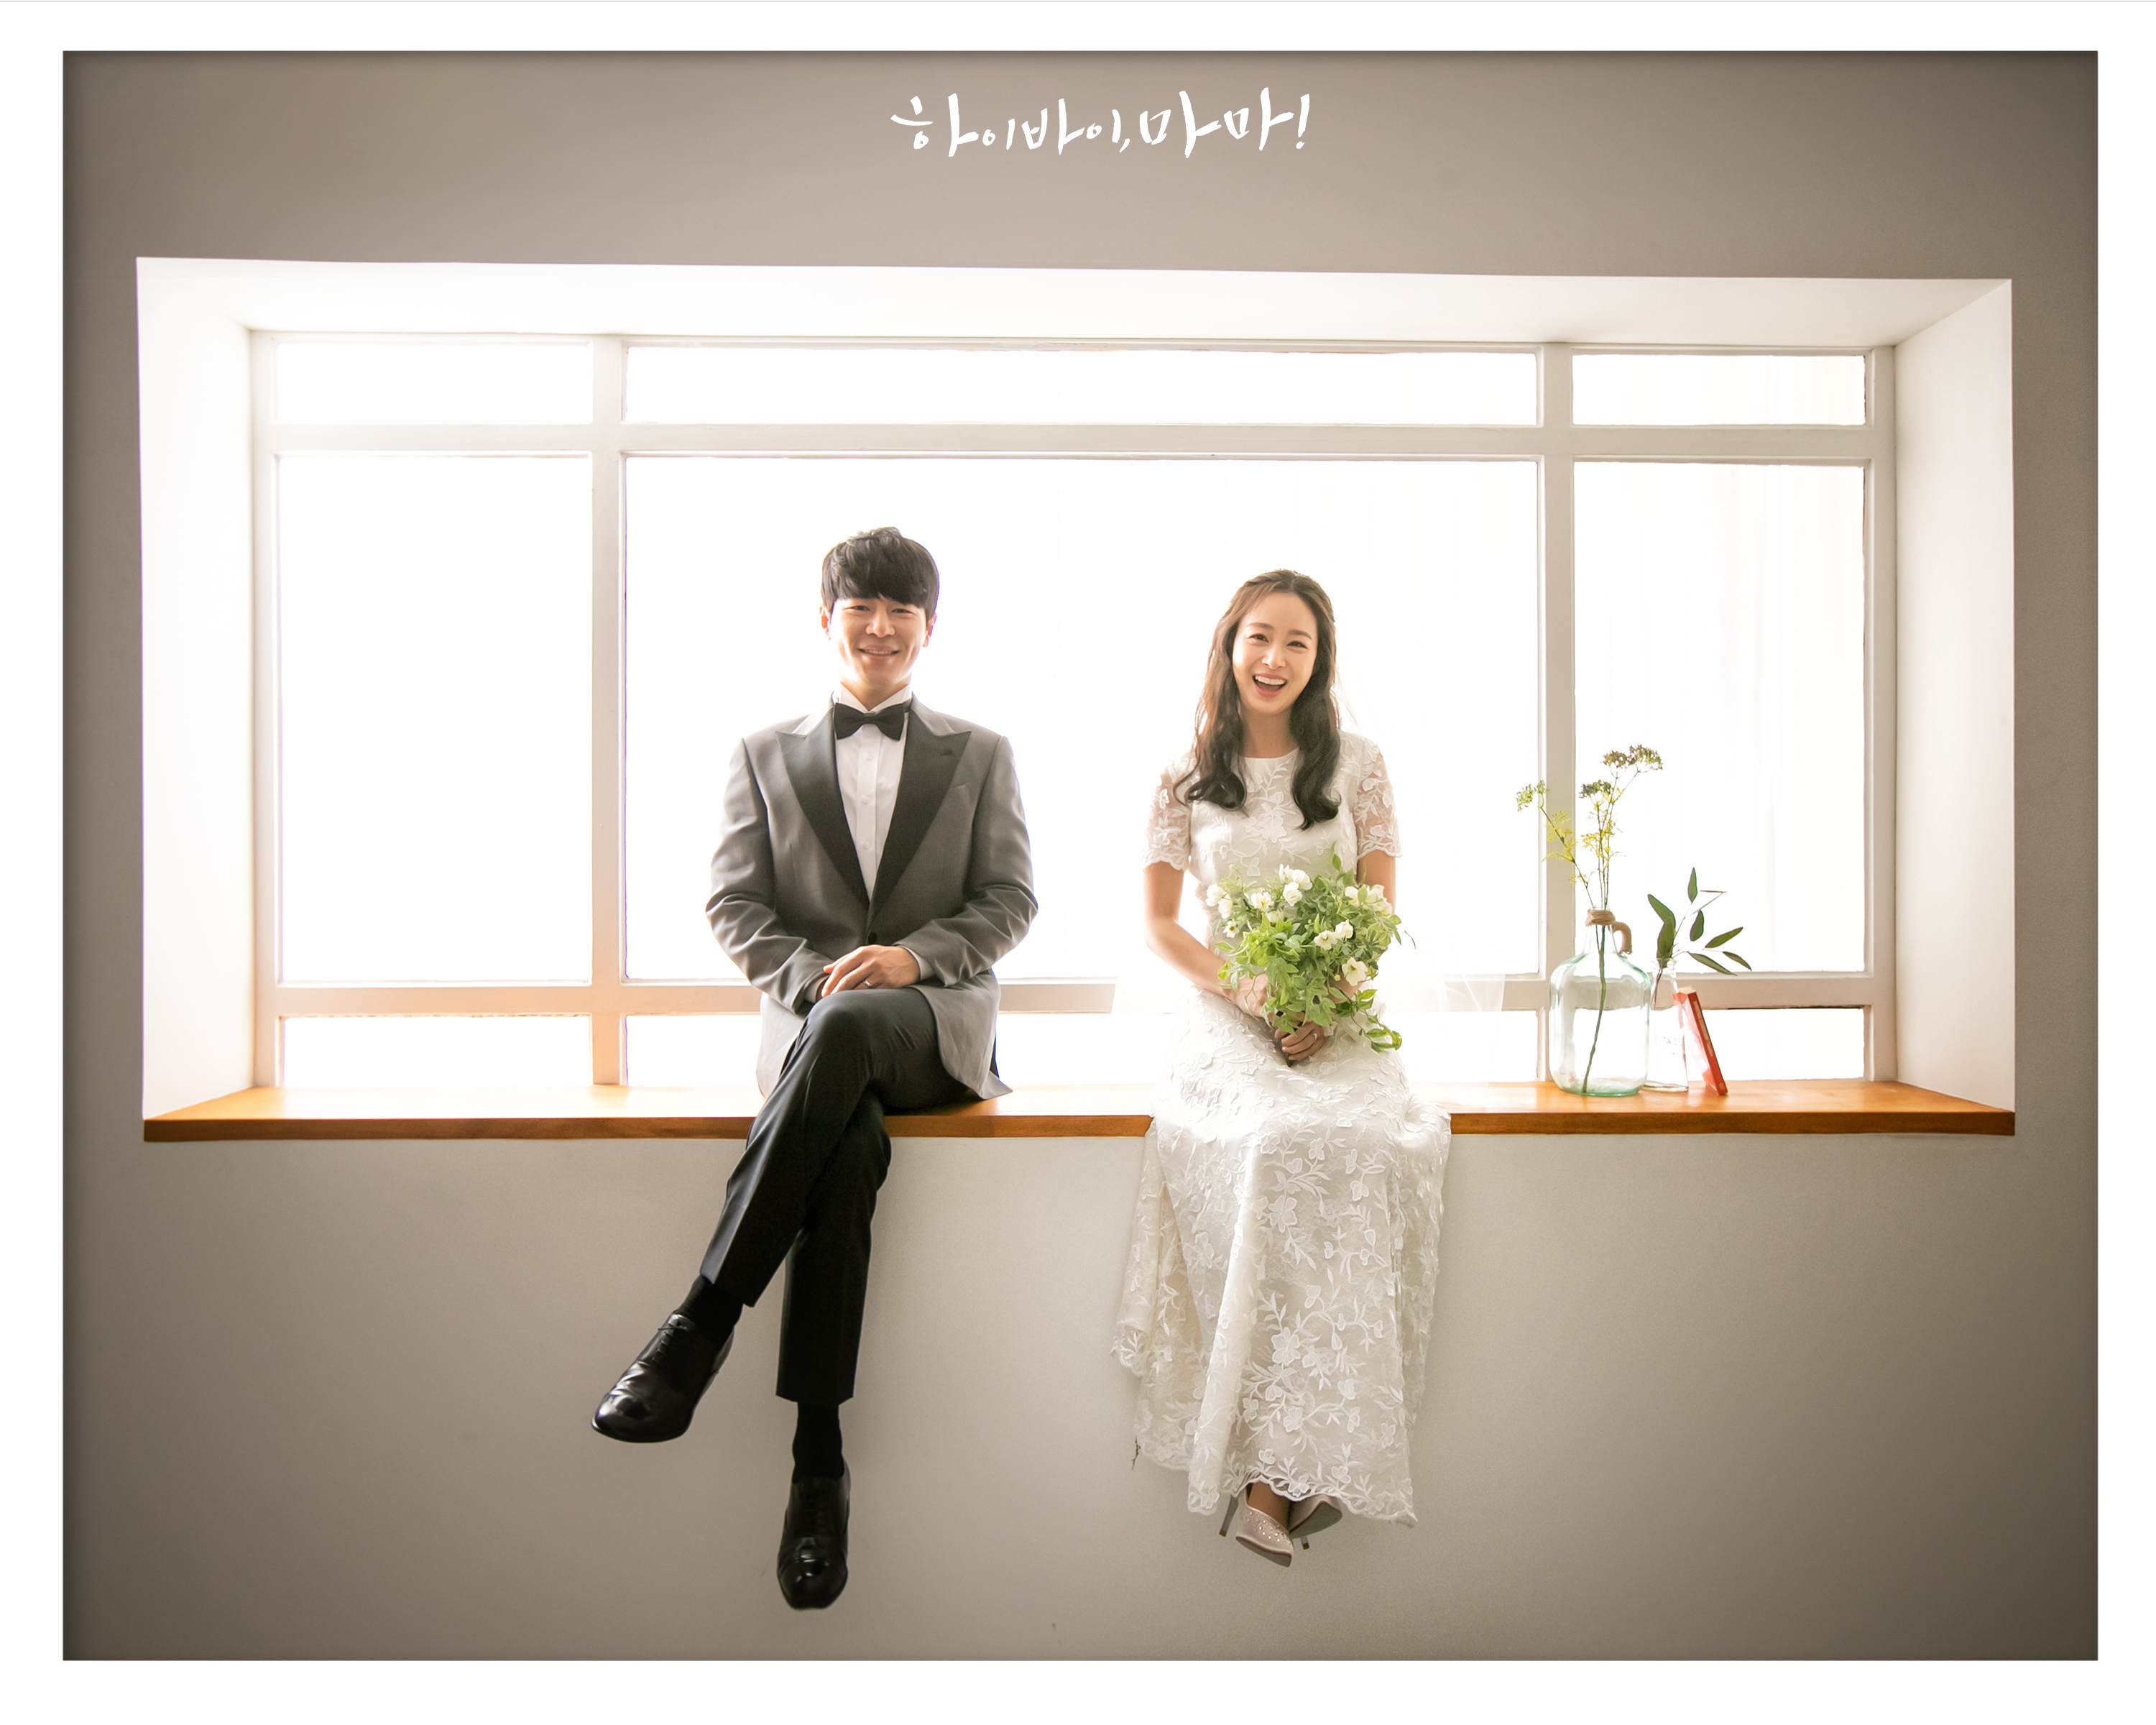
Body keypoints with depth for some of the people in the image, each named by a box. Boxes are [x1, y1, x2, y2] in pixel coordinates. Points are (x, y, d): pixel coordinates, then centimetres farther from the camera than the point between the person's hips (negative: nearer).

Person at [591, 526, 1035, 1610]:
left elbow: (1011, 900, 8)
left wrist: (915, 954, -11)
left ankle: (702, 1321, -36)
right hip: (808, 1022, 1)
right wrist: (810, 970, -11)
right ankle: (818, 1460, -30)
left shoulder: (980, 755, 18)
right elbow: (733, 906, 9)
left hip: (935, 1022, -1)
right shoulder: (763, 757, 19)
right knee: (850, 1141, -35)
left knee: (844, 1027, -38)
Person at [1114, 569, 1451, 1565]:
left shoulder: (1358, 766, 10)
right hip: (1225, 1019, -1)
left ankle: (1297, 1456, -19)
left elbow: (1381, 910, 7)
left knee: (1361, 1142, -31)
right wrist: (1250, 994, -11)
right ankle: (1267, 1468, -22)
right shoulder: (1187, 780, 9)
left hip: (1341, 1018, 1)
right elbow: (1158, 924, 6)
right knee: (1276, 1140, -33)